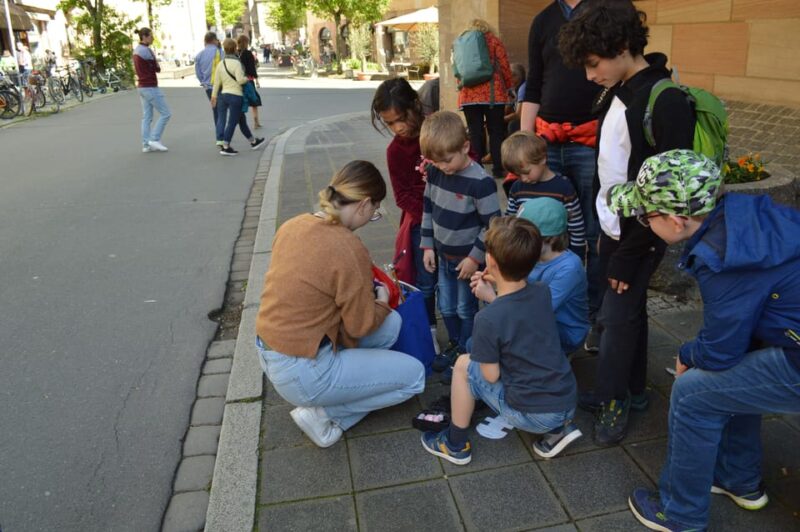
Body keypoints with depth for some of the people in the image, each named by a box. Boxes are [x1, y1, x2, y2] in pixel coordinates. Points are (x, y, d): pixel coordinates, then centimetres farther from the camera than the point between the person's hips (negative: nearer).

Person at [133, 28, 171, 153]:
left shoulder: (136, 50, 15)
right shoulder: (146, 50, -16)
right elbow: (157, 69, -9)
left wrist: (154, 66, -1)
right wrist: (156, 65, 10)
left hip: (142, 87, 10)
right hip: (150, 88, -10)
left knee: (147, 117, 9)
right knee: (165, 114, -3)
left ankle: (146, 145, 7)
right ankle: (155, 139, -5)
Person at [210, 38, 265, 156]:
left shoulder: (220, 63, 7)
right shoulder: (236, 63, -13)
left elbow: (217, 82, 9)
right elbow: (240, 80, -21)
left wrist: (214, 95, 14)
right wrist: (247, 78, -2)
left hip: (223, 94, 8)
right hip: (235, 95, -8)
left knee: (242, 120, 18)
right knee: (232, 122, -1)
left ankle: (253, 141, 30)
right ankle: (225, 147, 0)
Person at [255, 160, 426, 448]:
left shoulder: (293, 225, -2)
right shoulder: (348, 248, -25)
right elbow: (362, 325, -14)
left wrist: (363, 289, 12)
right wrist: (382, 301, 6)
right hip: (302, 374, -8)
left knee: (392, 323, 15)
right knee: (414, 374, 5)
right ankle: (324, 414, 3)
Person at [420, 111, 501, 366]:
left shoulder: (480, 182, -24)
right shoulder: (435, 172, -6)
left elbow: (492, 224, -19)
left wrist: (475, 258, -15)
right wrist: (428, 246, 6)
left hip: (468, 258, -6)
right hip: (443, 255, 6)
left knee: (466, 309, 11)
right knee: (446, 307, 18)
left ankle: (465, 352, 31)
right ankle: (454, 344, 41)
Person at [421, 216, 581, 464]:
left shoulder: (487, 318, -22)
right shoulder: (542, 292, -4)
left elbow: (491, 376, -10)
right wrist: (494, 294, 7)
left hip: (533, 416, -6)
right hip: (568, 403, 6)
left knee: (464, 364, 8)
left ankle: (456, 445, 19)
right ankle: (559, 427, 19)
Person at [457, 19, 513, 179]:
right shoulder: (494, 41, 8)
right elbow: (504, 67, 3)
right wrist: (509, 87, 14)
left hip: (469, 94, 2)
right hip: (493, 93, -2)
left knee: (475, 133, 2)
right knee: (496, 132, 2)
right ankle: (498, 169, 0)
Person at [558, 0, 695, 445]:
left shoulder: (666, 101, -21)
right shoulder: (620, 93, 6)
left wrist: (630, 253, -18)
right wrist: (609, 236, 13)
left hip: (639, 235, -8)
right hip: (613, 227, 8)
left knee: (618, 315, 1)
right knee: (631, 309, 17)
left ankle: (613, 399, 20)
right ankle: (632, 391, 32)